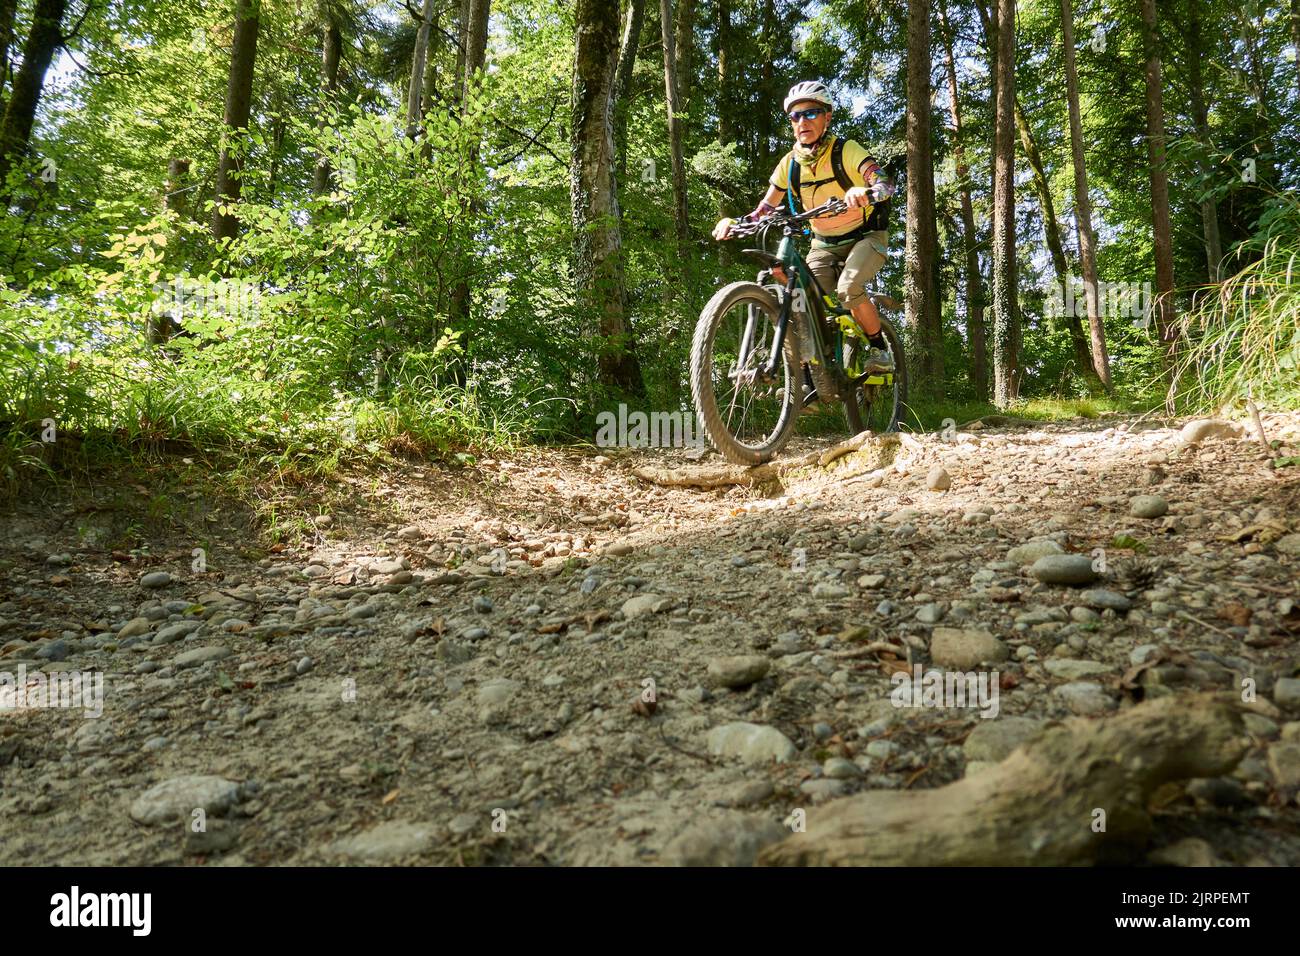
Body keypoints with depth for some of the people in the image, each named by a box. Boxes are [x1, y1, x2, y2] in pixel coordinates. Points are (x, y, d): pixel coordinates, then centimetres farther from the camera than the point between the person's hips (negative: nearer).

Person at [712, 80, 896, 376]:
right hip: (824, 243, 4)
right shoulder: (790, 163, -7)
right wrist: (734, 222, -27)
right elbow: (766, 209, -6)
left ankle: (878, 349, -8)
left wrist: (865, 192, -57)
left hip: (866, 235, -4)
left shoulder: (847, 151, -19)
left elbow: (885, 182, -32)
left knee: (849, 289, -31)